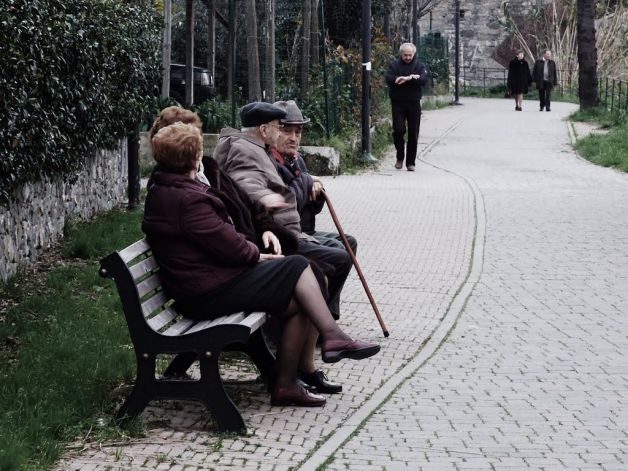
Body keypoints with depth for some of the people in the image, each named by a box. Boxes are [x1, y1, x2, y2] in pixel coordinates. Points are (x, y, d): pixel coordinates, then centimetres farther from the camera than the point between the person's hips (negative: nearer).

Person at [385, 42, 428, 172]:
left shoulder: (419, 65, 5)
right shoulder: (394, 65, 3)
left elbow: (424, 80, -12)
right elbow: (389, 79, -14)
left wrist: (405, 79, -24)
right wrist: (412, 78, -19)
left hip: (414, 103, 1)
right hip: (398, 103, -1)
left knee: (413, 134, 2)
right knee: (398, 130, -11)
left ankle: (411, 162, 11)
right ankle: (400, 157, 10)